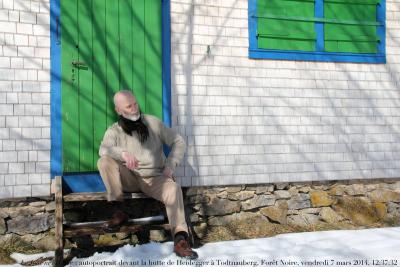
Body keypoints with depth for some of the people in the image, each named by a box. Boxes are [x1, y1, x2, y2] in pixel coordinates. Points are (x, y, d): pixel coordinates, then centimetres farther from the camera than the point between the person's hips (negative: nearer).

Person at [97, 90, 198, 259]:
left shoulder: (153, 123, 3)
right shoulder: (114, 131, 0)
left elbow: (178, 142, 5)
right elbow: (104, 149, -23)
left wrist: (170, 166, -10)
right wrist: (123, 153, -46)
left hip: (155, 178, 0)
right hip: (129, 178, 1)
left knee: (174, 189, -33)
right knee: (104, 162, -25)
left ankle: (180, 241, -37)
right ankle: (119, 211, -18)